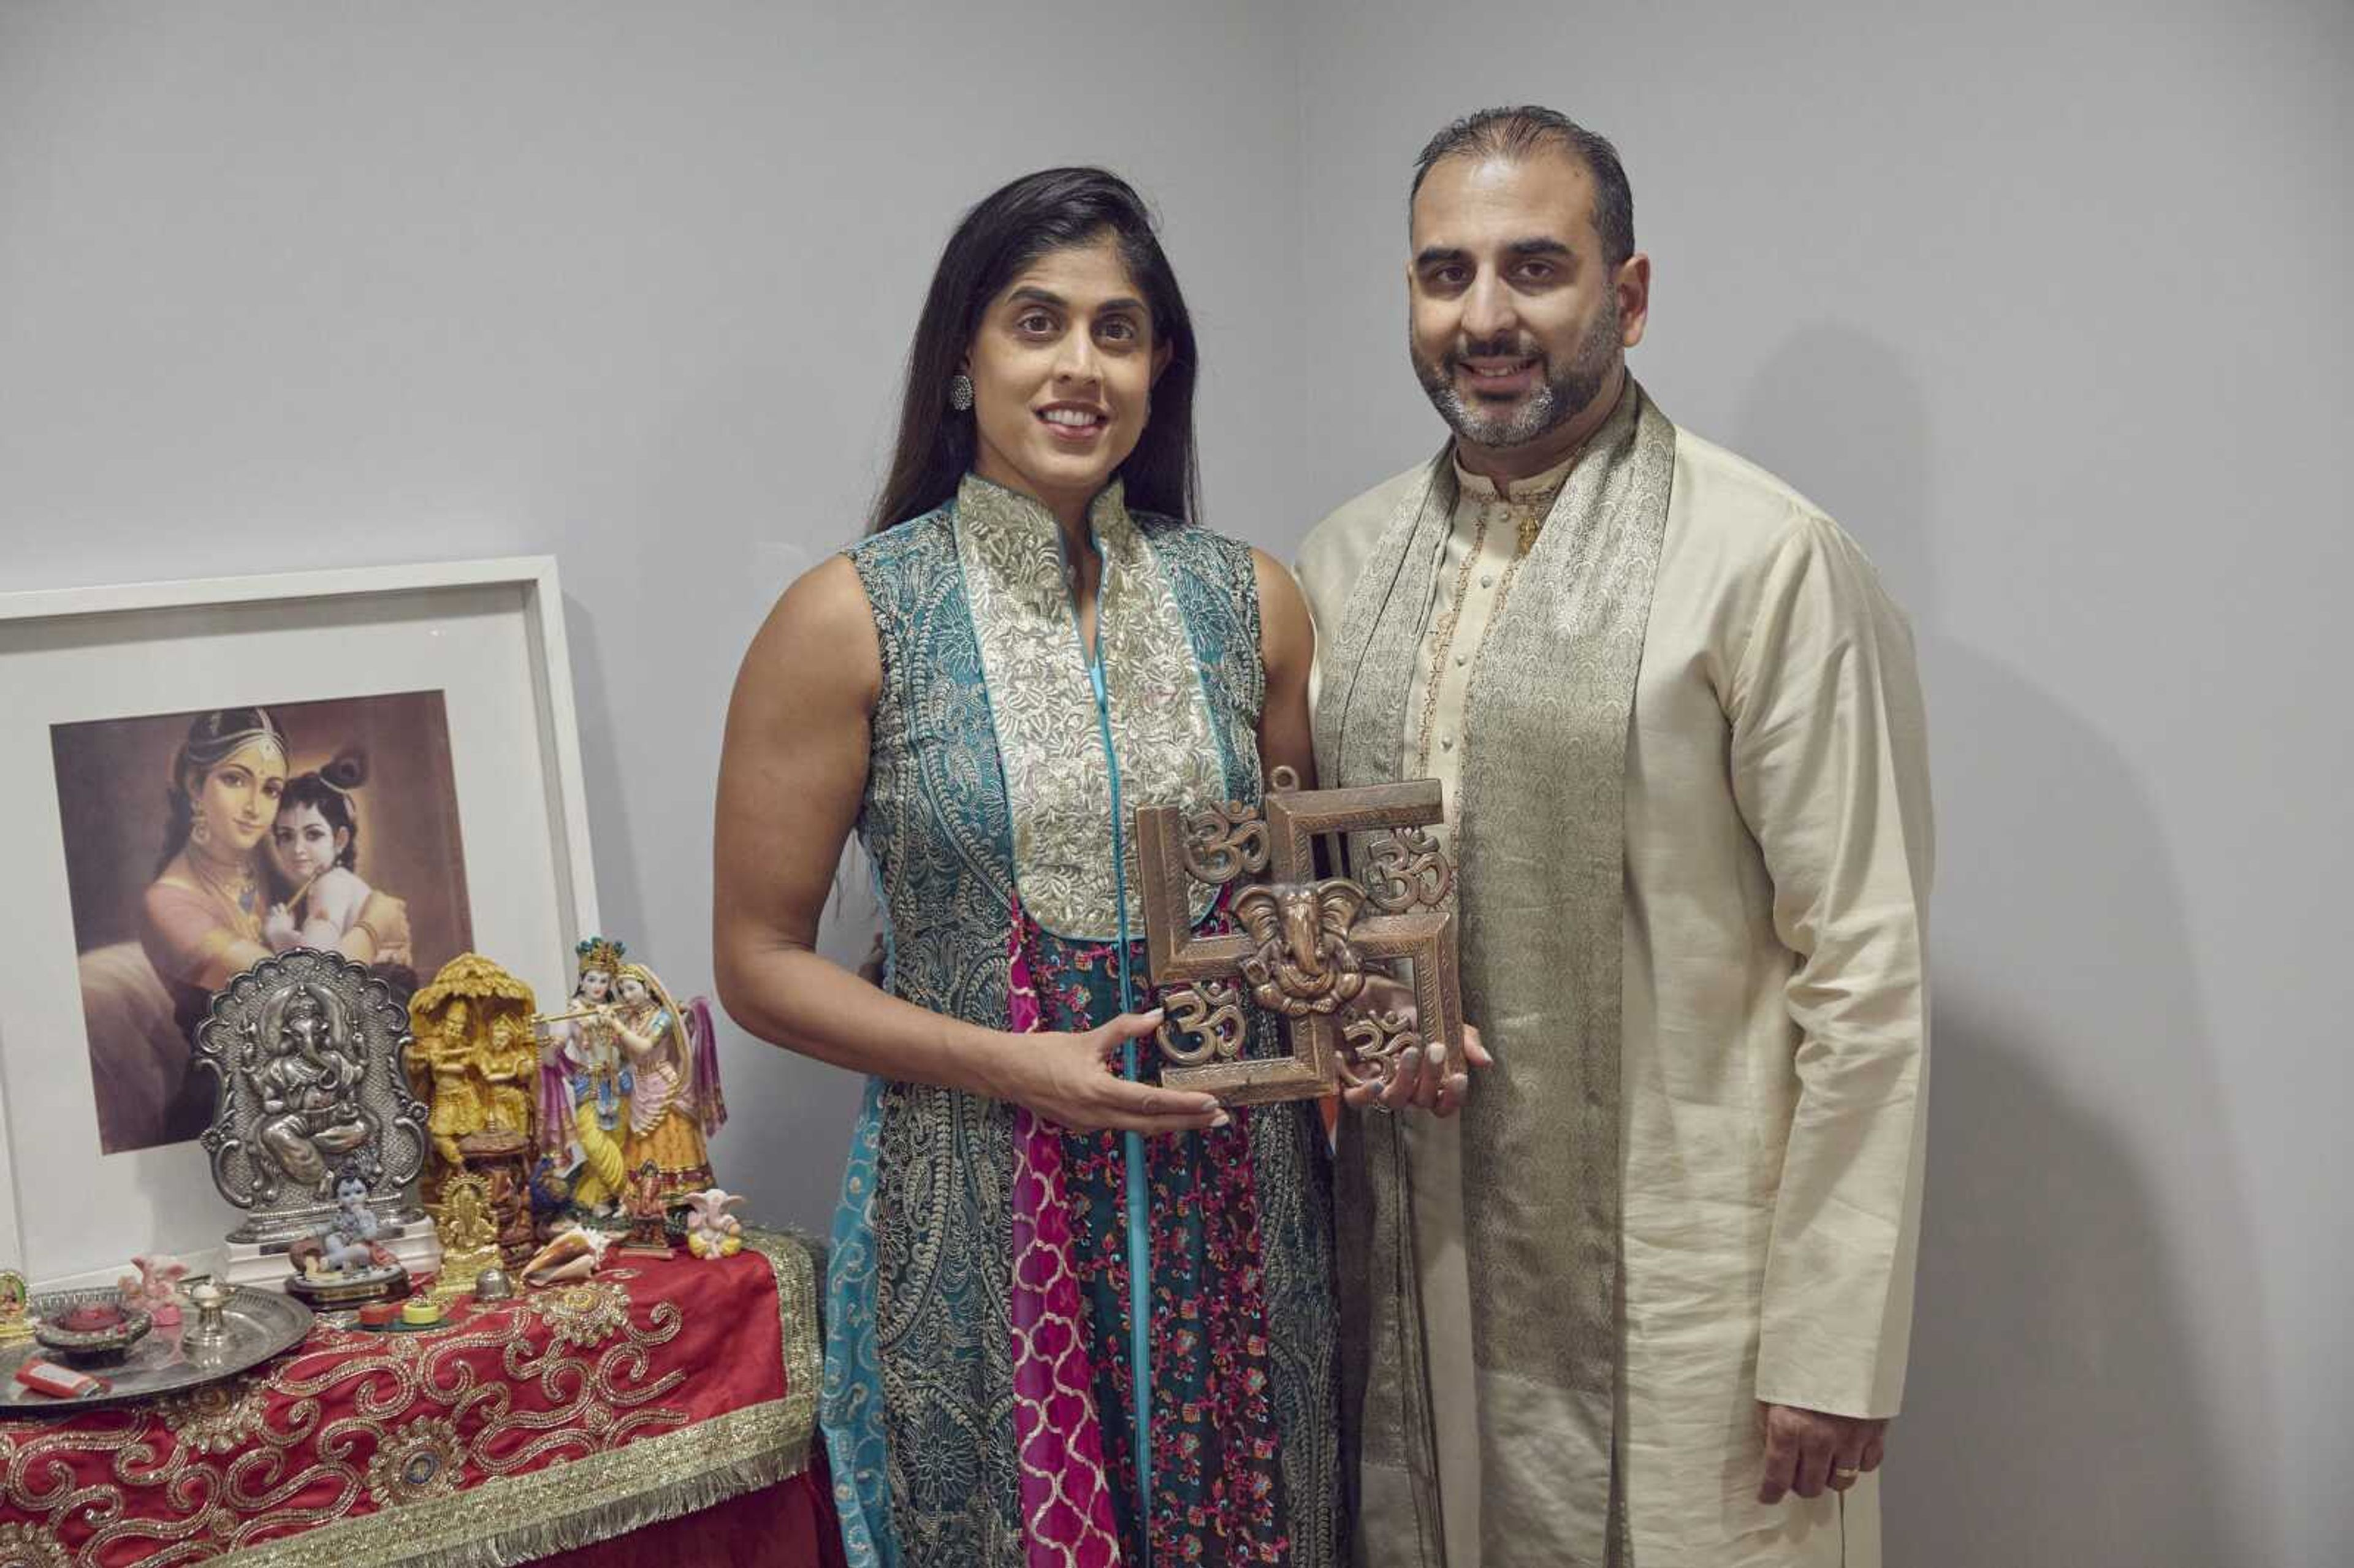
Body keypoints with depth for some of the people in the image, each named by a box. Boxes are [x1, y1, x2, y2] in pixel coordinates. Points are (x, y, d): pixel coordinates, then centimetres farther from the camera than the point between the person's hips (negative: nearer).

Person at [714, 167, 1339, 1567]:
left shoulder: (1250, 602, 2)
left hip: (1235, 1208, 3)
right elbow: (761, 962, -5)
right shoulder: (851, 622, -8)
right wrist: (1014, 1066, -16)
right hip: (979, 1222, -3)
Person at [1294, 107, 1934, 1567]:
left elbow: (1867, 977, -11)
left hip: (1673, 1301, -4)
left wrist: (1832, 1352, -12)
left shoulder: (1771, 560, -10)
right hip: (1410, 1281, 5)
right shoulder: (1345, 558, 7)